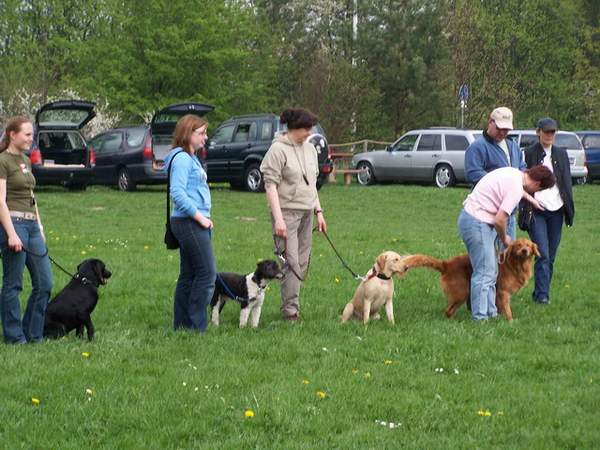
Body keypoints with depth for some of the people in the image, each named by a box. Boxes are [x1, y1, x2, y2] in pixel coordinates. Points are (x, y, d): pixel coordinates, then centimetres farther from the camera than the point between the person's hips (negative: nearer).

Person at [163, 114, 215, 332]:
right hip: (188, 223, -10)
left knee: (188, 275, 12)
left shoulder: (190, 158, 18)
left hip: (192, 224, 10)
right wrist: (199, 217, -18)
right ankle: (197, 326, -7)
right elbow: (177, 193, -22)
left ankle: (181, 324, 15)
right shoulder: (181, 158, -13)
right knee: (207, 273, -9)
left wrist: (203, 217, 13)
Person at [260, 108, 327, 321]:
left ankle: (292, 304, 12)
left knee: (303, 262, 6)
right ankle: (290, 309, -7)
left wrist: (319, 211, 17)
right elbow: (271, 185, -13)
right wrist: (278, 218, -19)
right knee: (292, 262, -11)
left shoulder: (310, 148, 13)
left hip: (306, 213, 7)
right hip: (287, 212, -7)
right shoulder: (278, 150, -10)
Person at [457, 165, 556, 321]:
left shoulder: (513, 173, 9)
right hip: (477, 222, -10)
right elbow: (499, 220, -19)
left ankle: (490, 312, 19)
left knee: (490, 271, 14)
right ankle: (481, 317, -7)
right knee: (485, 272, -8)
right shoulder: (516, 188, -18)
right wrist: (504, 238, -2)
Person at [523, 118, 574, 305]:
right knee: (543, 254, -12)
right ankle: (542, 294, -11)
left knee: (551, 255, 6)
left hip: (556, 210, 4)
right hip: (537, 210, -4)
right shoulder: (529, 154, -2)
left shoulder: (561, 154, 11)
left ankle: (541, 292, 15)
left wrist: (569, 209, 8)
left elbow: (567, 182, 14)